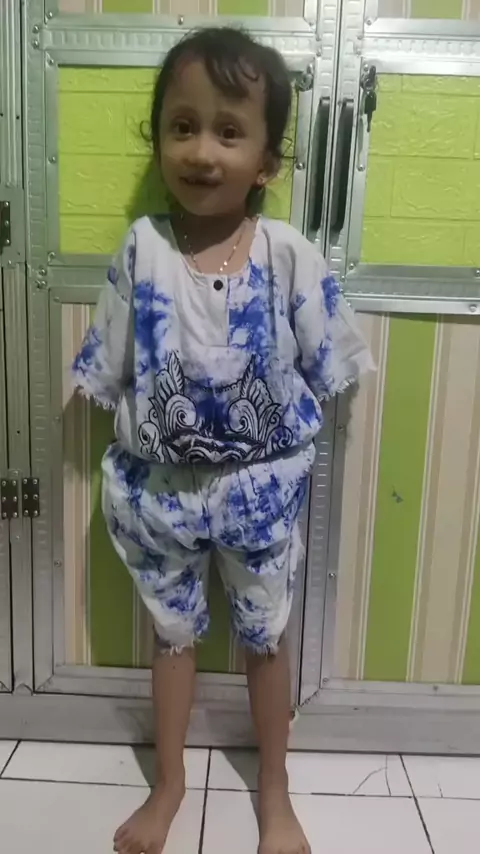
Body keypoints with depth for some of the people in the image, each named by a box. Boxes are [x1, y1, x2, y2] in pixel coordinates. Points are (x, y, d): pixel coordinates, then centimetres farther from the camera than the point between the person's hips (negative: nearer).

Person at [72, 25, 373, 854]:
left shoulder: (289, 254, -12)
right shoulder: (141, 249, -9)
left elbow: (325, 366, -3)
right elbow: (108, 370, -1)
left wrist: (279, 432, -5)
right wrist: (144, 430, -6)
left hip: (261, 486, 0)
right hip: (158, 485, 1)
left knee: (264, 638, 18)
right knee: (172, 631, 21)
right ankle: (169, 784, 47)